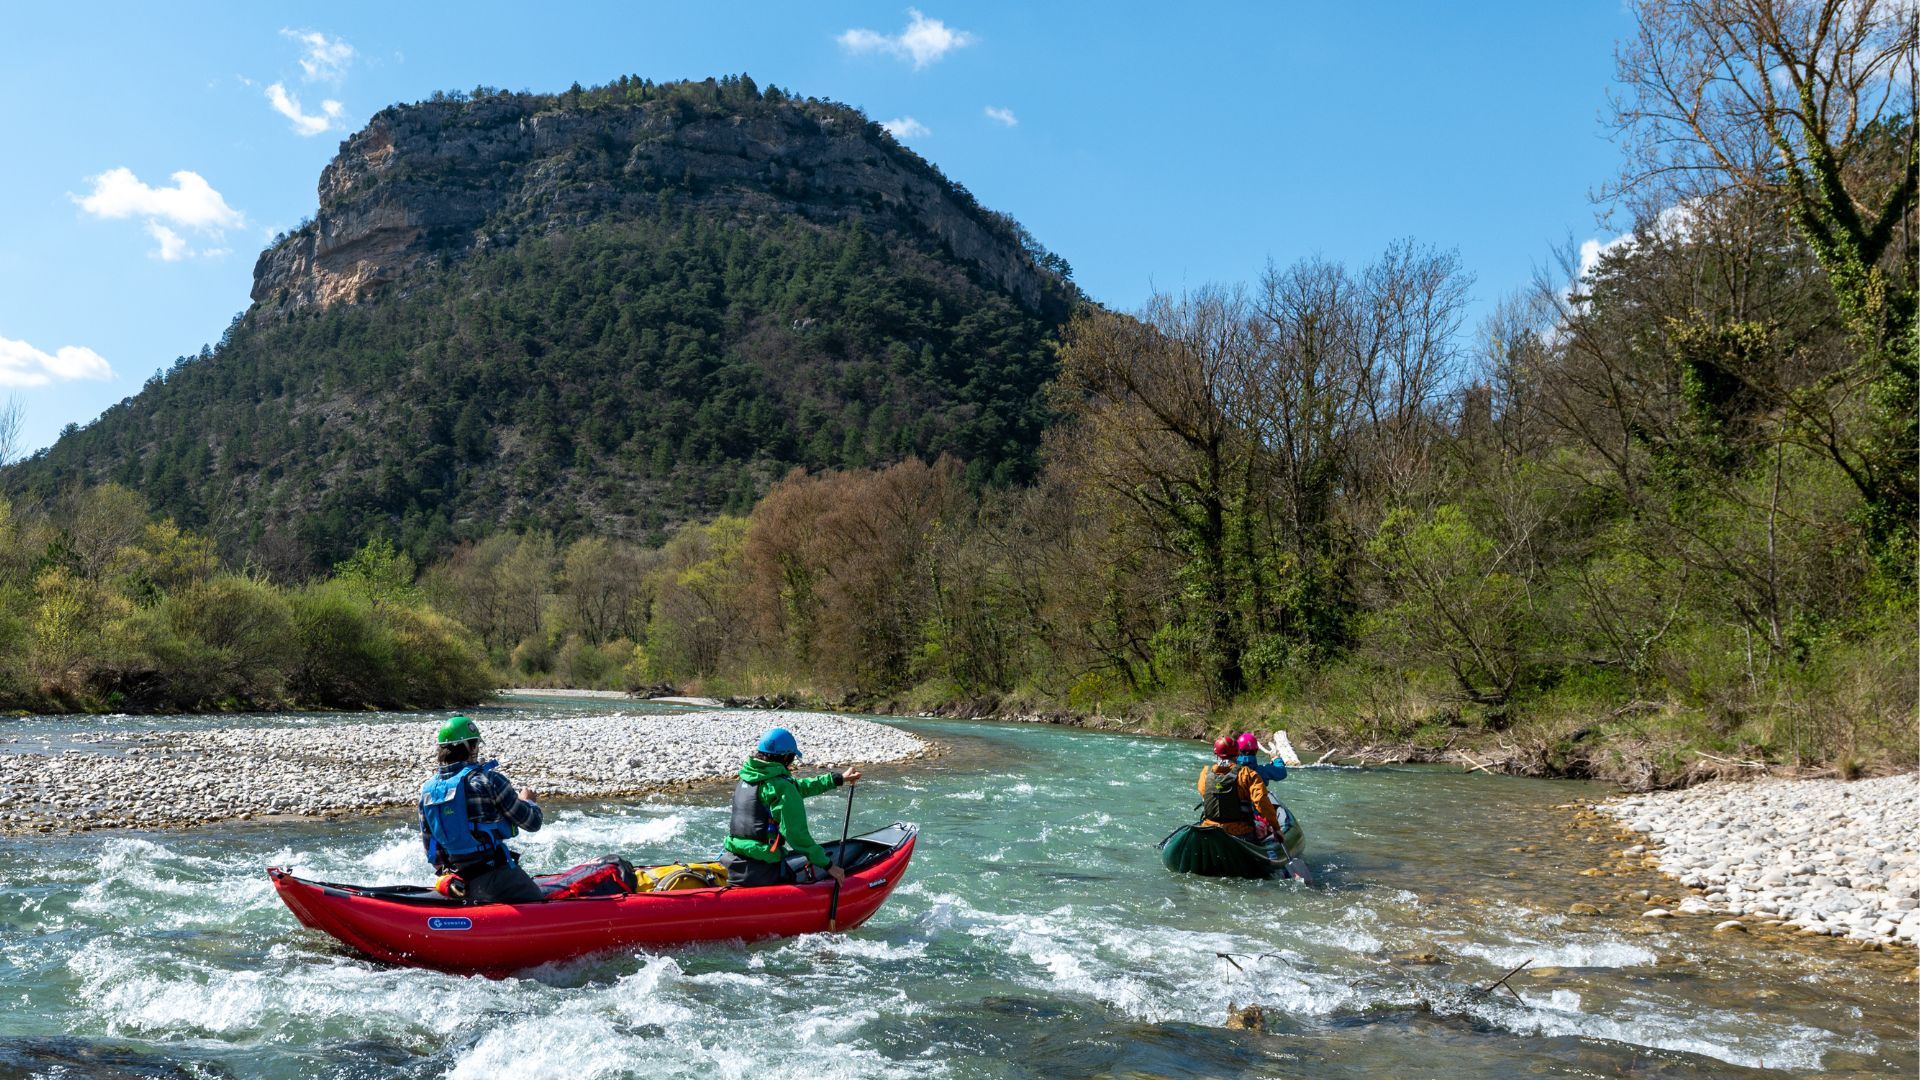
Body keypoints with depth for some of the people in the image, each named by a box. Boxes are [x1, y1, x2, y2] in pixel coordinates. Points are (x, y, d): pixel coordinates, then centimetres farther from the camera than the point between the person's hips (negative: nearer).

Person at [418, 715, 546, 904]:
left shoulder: (427, 789, 8)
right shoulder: (488, 779, -9)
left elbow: (429, 845, 17)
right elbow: (532, 822, -3)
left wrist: (444, 872, 32)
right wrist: (528, 801, 19)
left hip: (460, 882, 6)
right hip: (495, 873, -6)